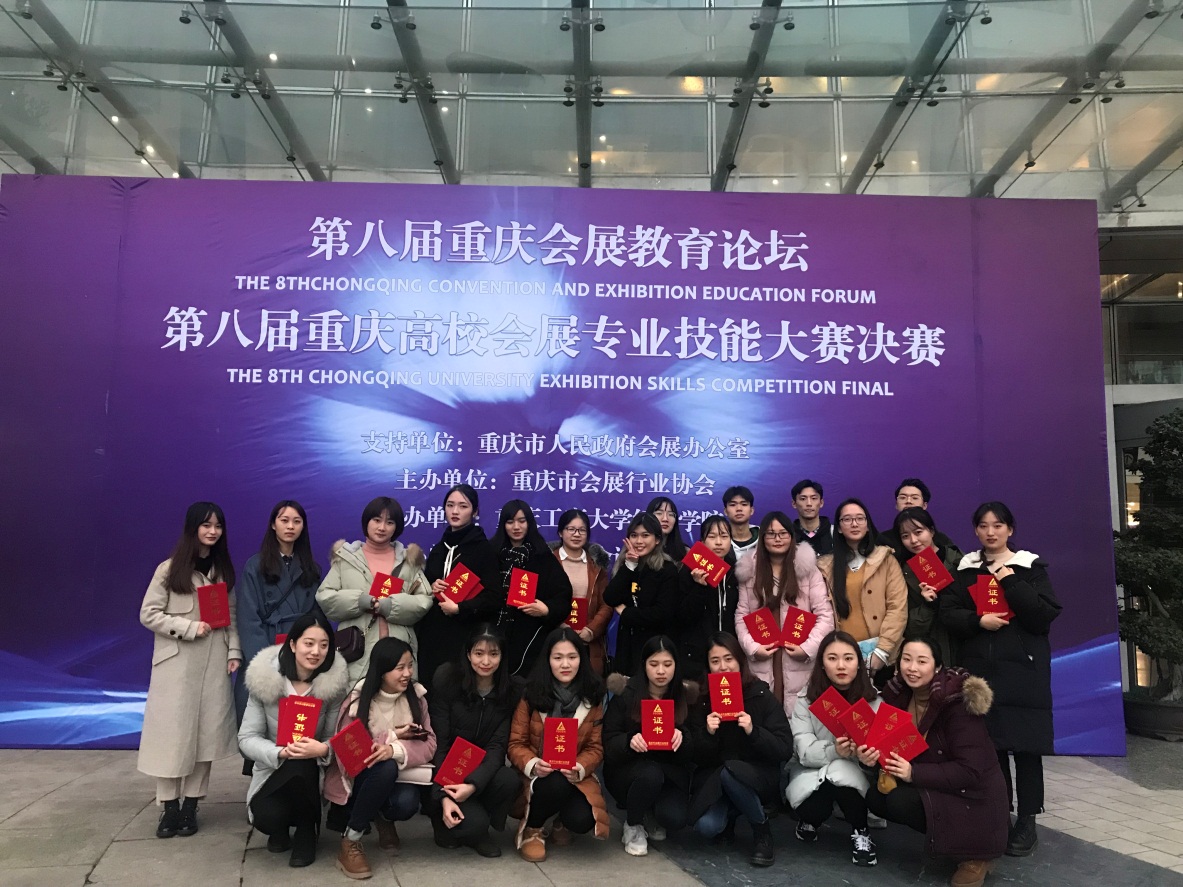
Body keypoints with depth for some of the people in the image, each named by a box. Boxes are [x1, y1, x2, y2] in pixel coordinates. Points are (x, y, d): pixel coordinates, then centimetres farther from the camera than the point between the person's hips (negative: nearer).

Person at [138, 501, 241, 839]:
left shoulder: (224, 571, 9)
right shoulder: (170, 569, -1)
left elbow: (232, 617, 9)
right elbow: (148, 614, -4)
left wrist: (234, 652, -2)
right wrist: (190, 628, -13)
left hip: (214, 662, 3)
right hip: (177, 662, -3)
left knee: (207, 731, 4)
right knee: (173, 732, -1)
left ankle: (191, 805, 14)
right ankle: (169, 806, 10)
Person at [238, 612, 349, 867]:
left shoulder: (334, 683, -12)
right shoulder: (264, 679, -12)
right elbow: (247, 738, -11)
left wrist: (323, 749, -33)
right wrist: (281, 752, -30)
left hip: (313, 771, 0)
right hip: (272, 771, 0)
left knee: (301, 766, -33)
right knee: (266, 817, -29)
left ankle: (306, 832, -2)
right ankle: (281, 828, 13)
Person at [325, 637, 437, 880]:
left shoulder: (415, 696, -6)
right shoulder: (357, 700, -16)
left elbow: (429, 744, -12)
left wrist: (395, 749, -32)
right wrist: (392, 736, -21)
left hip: (400, 773, 2)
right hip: (358, 777, -2)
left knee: (406, 803, -31)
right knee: (386, 767, -35)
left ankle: (384, 819, 9)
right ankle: (350, 840, -16)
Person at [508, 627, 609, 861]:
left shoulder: (592, 698, 0)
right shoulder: (531, 695, -6)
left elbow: (595, 747, 0)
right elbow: (516, 744, -4)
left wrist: (579, 769, -21)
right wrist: (532, 765, -25)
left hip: (576, 777, 2)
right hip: (536, 776, -2)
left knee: (582, 820, -27)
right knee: (557, 783, -36)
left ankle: (561, 823, 13)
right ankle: (531, 828, -3)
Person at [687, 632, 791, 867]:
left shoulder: (762, 696, -8)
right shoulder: (701, 701, -4)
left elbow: (785, 750, -12)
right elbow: (700, 759, -4)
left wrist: (753, 731, -28)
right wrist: (708, 734, -24)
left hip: (758, 778, -1)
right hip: (714, 780, 2)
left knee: (730, 771, -34)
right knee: (706, 826, -26)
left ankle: (762, 829, -8)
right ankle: (729, 814, 11)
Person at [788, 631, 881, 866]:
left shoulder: (872, 698, -10)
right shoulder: (806, 698, -12)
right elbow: (805, 752, -18)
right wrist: (835, 751, -39)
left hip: (854, 771, 0)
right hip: (811, 770, 0)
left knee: (840, 771, -35)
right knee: (814, 808, -31)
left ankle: (860, 832, -6)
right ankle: (811, 820, 9)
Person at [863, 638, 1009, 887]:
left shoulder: (958, 703, -23)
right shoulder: (899, 695, -3)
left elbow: (969, 771, -24)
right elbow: (893, 745, 1)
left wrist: (914, 773, -30)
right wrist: (871, 755, -22)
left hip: (972, 796, -7)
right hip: (933, 788, 7)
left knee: (900, 802, -26)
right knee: (876, 796, -13)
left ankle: (974, 852, -5)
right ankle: (945, 839, 4)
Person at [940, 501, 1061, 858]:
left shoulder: (1030, 567, 2)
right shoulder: (964, 569, 10)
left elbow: (1046, 616, -8)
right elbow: (948, 613, 3)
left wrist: (1010, 583, -14)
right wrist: (978, 620, -14)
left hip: (1023, 669, -2)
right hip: (979, 668, 2)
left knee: (1025, 744, -1)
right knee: (988, 743, 3)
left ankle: (1026, 821, 10)